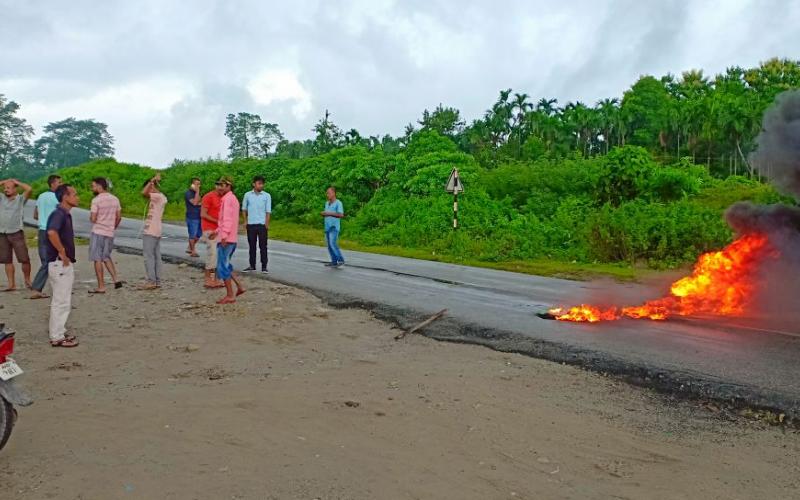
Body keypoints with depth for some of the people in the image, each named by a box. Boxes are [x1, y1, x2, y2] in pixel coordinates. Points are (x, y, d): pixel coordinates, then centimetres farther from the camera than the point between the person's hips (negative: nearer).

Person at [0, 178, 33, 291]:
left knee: (24, 259, -3)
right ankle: (11, 284, 9)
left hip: (16, 233, -4)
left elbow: (29, 189, -17)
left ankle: (27, 280, 15)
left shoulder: (21, 199, -1)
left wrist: (16, 182, -3)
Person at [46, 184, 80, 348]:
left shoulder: (66, 214, 14)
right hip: (59, 264, -10)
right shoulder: (59, 214, -16)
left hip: (66, 264, 10)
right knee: (61, 302, -3)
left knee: (64, 301, 17)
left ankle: (60, 333, 26)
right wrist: (62, 253, -25)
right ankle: (57, 337, 4)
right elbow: (52, 233, -35)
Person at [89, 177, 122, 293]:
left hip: (98, 232, -6)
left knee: (97, 259, 1)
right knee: (106, 257, 20)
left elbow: (93, 219, -15)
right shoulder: (115, 199, 6)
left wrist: (91, 216, 7)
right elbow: (119, 217, 9)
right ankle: (116, 279, 6)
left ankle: (101, 287, 3)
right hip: (110, 233, 6)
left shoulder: (96, 200, -12)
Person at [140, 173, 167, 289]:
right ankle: (157, 281, 11)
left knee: (148, 256, -6)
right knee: (156, 256, 9)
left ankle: (151, 281, -6)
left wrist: (152, 180, -17)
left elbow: (144, 193, -28)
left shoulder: (157, 196, -14)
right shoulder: (162, 197, 14)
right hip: (156, 231, 9)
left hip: (150, 232, -9)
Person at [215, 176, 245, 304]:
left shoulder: (228, 198, -11)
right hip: (232, 238, 10)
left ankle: (230, 296, -1)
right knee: (225, 265, 18)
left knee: (222, 266, -4)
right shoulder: (233, 198, 19)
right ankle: (239, 286, 15)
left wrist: (224, 235, -26)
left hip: (226, 238, -10)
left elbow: (227, 218, -21)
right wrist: (217, 231, 26)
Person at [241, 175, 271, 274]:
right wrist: (245, 221, 3)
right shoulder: (248, 195, 5)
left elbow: (268, 211, 0)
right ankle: (252, 266, 19)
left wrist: (267, 224, -6)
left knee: (263, 246, 1)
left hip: (262, 224, -2)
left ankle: (264, 266, 7)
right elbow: (244, 209, 13)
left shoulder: (267, 196, 0)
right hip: (251, 224, 2)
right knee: (252, 246, 9)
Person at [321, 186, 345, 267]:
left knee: (333, 244, -18)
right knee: (329, 245, 5)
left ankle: (341, 260, -9)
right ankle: (334, 262, 8)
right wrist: (323, 214, -1)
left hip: (334, 227, -8)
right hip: (327, 227, 8)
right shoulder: (327, 203, 14)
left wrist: (329, 213, -25)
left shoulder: (338, 203, -9)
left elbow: (341, 215, -19)